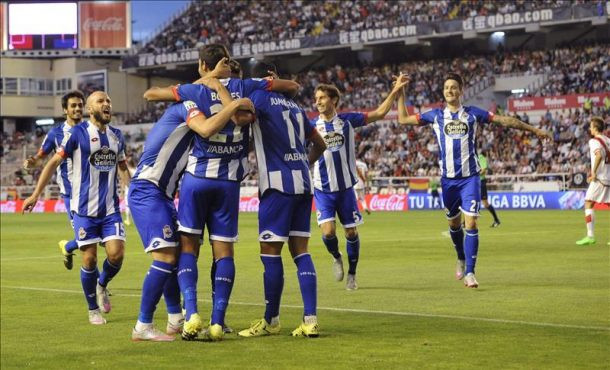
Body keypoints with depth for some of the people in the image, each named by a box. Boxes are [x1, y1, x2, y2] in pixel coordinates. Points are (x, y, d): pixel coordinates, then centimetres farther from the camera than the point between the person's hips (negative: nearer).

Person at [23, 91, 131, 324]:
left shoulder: (116, 136, 9)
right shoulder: (77, 134, -5)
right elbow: (54, 162, -2)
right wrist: (35, 195, -5)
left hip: (111, 208, 4)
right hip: (84, 208, -4)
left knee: (116, 253, -9)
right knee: (90, 258, -2)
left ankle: (102, 285, 24)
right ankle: (93, 309, 16)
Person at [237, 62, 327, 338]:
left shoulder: (260, 96, -2)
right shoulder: (294, 106, 20)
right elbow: (320, 145, 28)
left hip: (278, 183, -7)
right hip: (303, 183, 7)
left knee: (270, 251, 0)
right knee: (300, 251, 6)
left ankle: (271, 320, 5)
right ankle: (310, 320, -1)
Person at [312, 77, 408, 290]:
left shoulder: (347, 120, -2)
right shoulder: (312, 125, -3)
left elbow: (379, 113, 2)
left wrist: (394, 92, -4)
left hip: (345, 187, 1)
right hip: (323, 190, -1)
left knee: (351, 232, 5)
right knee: (328, 231, -16)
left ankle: (351, 275, 23)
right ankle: (336, 257, 17)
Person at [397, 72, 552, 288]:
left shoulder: (473, 114, 4)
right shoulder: (435, 115, 7)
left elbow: (504, 120, 6)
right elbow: (403, 119, 11)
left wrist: (533, 129, 5)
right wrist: (401, 93, 4)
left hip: (470, 177, -2)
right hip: (448, 179, 2)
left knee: (471, 223, -13)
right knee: (454, 223, 13)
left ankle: (470, 273, -11)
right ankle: (461, 259, 40)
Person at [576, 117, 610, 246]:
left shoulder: (594, 141, -8)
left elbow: (599, 155, -26)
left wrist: (594, 173, -19)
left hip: (600, 178, -7)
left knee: (588, 204, -4)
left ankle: (590, 236, -11)